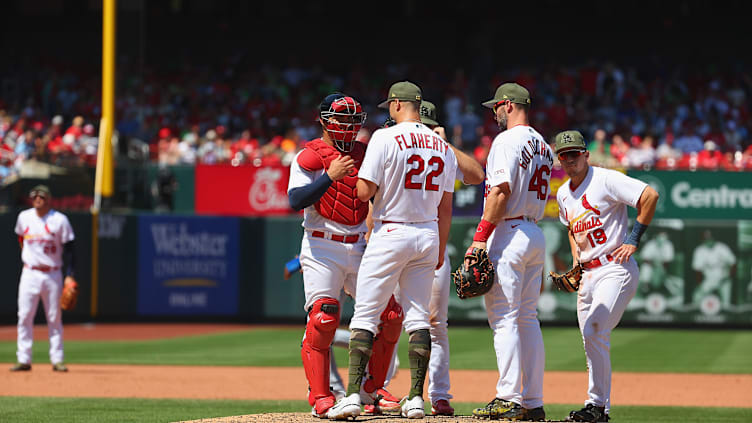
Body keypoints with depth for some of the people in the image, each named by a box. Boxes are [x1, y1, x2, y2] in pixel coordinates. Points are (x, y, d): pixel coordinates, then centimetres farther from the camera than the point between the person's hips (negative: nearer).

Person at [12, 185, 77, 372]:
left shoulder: (60, 220, -4)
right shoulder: (24, 217, 4)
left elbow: (68, 249, -4)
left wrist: (70, 275, -11)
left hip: (52, 275, -2)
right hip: (30, 274, 2)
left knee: (55, 318, 2)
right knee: (24, 317, -4)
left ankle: (57, 360, 7)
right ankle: (24, 360, -1)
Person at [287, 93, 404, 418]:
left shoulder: (366, 154, 13)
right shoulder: (308, 157, -2)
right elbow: (296, 200, -15)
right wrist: (331, 176, -24)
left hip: (362, 248, 5)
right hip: (322, 248, -5)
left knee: (389, 316, -3)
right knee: (323, 318, -15)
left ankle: (371, 391, 11)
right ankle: (320, 397, -10)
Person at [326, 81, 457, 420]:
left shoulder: (385, 139, -10)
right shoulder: (443, 147, 8)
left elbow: (364, 192, -14)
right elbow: (445, 207, 11)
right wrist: (440, 250, 19)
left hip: (390, 233, -5)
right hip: (428, 235, 5)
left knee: (365, 316, -2)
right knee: (418, 317, 8)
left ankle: (354, 393, -10)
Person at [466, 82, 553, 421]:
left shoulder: (507, 140, -10)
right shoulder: (543, 146, 17)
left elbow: (501, 191, -19)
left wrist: (481, 237, -19)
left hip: (508, 232, -9)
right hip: (536, 235, 9)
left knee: (503, 319, -8)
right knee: (528, 318, 10)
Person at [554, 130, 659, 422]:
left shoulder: (605, 180, -10)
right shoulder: (563, 194, 14)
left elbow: (650, 195, -17)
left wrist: (634, 239, -16)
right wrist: (575, 261, 15)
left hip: (616, 269, -8)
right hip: (588, 275, 8)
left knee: (594, 332, -21)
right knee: (593, 343, 7)